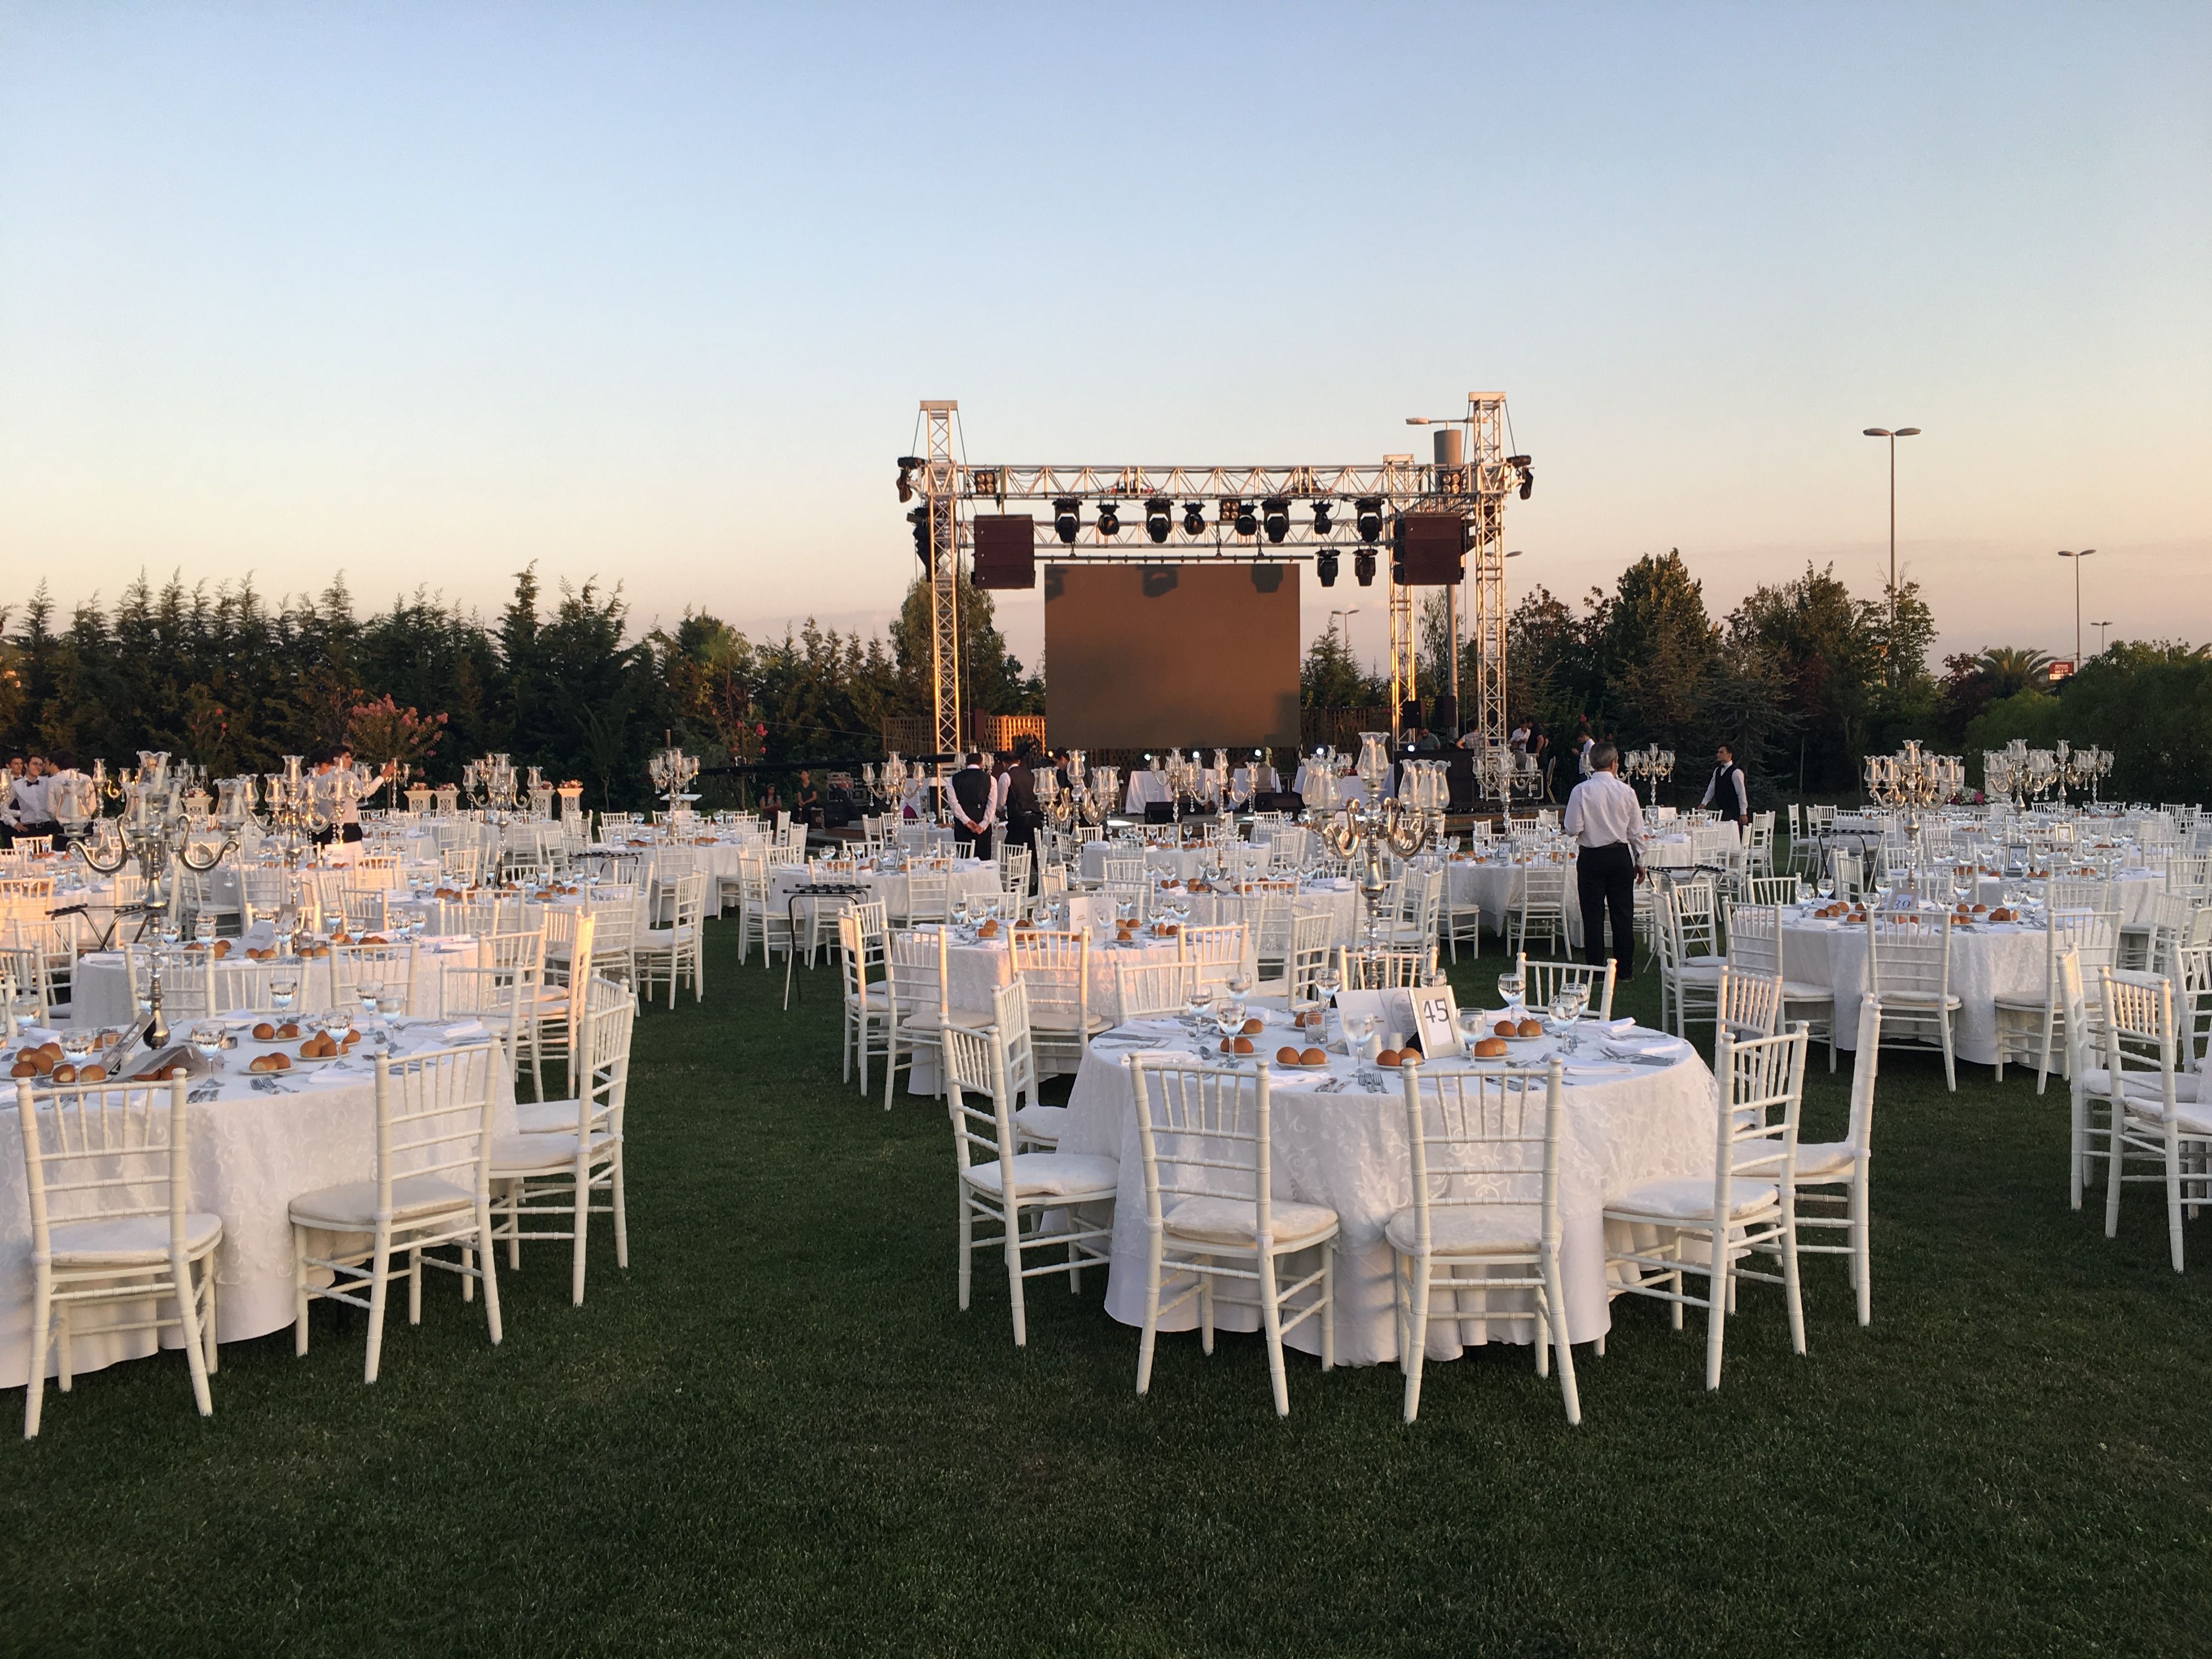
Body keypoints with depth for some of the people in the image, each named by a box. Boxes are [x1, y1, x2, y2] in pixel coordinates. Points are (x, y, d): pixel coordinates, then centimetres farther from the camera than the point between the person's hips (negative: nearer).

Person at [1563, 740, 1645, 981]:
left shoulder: (1581, 791, -10)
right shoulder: (1626, 791, -3)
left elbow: (1573, 829, -13)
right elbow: (1636, 831, 3)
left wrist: (1566, 827, 11)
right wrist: (1640, 861, 14)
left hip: (1591, 858, -2)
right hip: (1620, 856, 2)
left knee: (1593, 915, 5)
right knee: (1623, 914, 9)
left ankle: (1596, 971, 6)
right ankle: (1623, 971, 13)